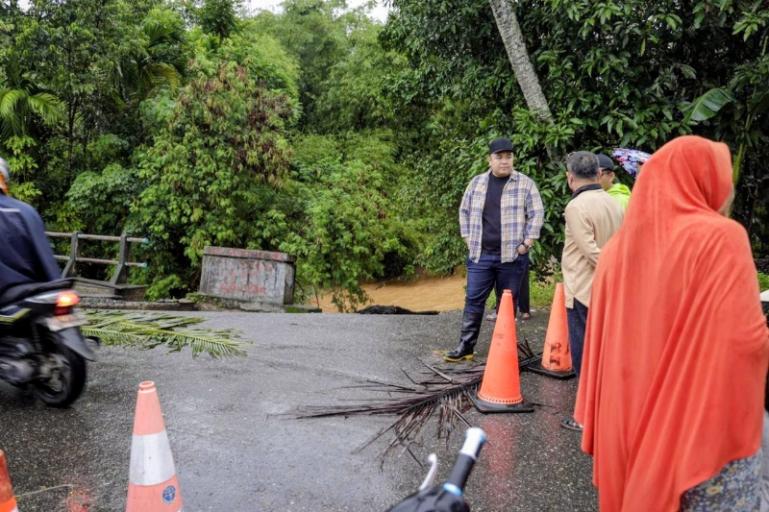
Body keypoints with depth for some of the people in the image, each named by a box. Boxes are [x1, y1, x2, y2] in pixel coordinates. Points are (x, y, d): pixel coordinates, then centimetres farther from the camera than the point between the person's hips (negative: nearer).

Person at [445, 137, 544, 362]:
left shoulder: (525, 184, -1)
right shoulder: (477, 183, 8)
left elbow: (537, 214, -1)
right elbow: (464, 211, 17)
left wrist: (526, 243, -7)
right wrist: (468, 239, 9)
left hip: (512, 256, -2)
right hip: (480, 255, 3)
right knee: (473, 300, 3)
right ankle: (466, 346, 11)